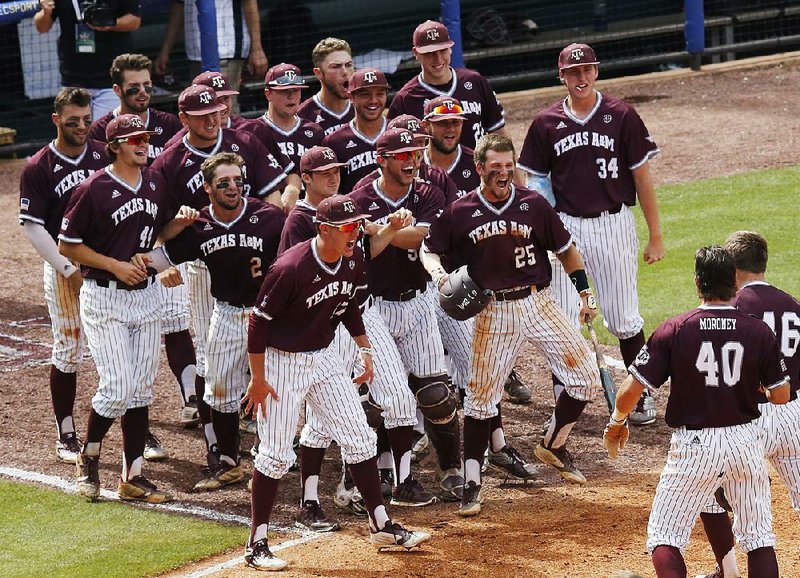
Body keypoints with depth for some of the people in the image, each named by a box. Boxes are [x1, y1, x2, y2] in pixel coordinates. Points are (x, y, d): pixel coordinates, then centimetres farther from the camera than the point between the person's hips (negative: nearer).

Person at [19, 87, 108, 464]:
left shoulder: (106, 156, 4)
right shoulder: (38, 168, -6)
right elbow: (33, 227, -8)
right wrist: (69, 269, -13)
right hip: (65, 269, -3)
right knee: (68, 352, 1)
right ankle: (65, 435, 12)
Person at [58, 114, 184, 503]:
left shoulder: (156, 184, 5)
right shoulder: (93, 190, -14)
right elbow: (67, 245, -10)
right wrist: (116, 265, -16)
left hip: (146, 294, 6)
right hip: (104, 298, -6)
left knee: (141, 389, 7)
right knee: (118, 387, -11)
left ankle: (133, 477, 14)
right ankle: (89, 458, 14)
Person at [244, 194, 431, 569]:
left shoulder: (353, 260, -5)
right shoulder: (290, 268, -27)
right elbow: (259, 321, -20)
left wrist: (365, 348, 13)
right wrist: (257, 379, -17)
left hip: (323, 357, 7)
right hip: (282, 362, -7)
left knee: (359, 439, 5)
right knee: (276, 453, -5)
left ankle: (381, 526, 16)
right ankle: (257, 544, 5)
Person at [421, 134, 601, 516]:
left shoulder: (533, 205, -1)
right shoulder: (460, 212, -4)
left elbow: (565, 249, 9)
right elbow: (429, 248, 6)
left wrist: (584, 291, 5)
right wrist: (437, 273, -16)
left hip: (538, 303, 2)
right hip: (494, 311, -2)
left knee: (586, 377, -3)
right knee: (481, 396, -2)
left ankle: (553, 446, 20)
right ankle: (471, 484, 8)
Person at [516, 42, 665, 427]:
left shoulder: (621, 116, 0)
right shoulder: (546, 123, 4)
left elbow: (642, 178, 2)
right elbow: (527, 181, 8)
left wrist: (655, 236, 0)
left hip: (614, 225, -1)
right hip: (566, 228, 1)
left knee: (623, 318, 3)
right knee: (564, 319, 0)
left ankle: (642, 394, 18)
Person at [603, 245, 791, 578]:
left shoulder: (674, 330, -11)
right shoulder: (759, 332, -6)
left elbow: (631, 390, -11)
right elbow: (781, 395, 0)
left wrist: (616, 423, 9)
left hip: (693, 446, -2)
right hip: (745, 440, 2)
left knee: (664, 537, 6)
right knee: (759, 537, 14)